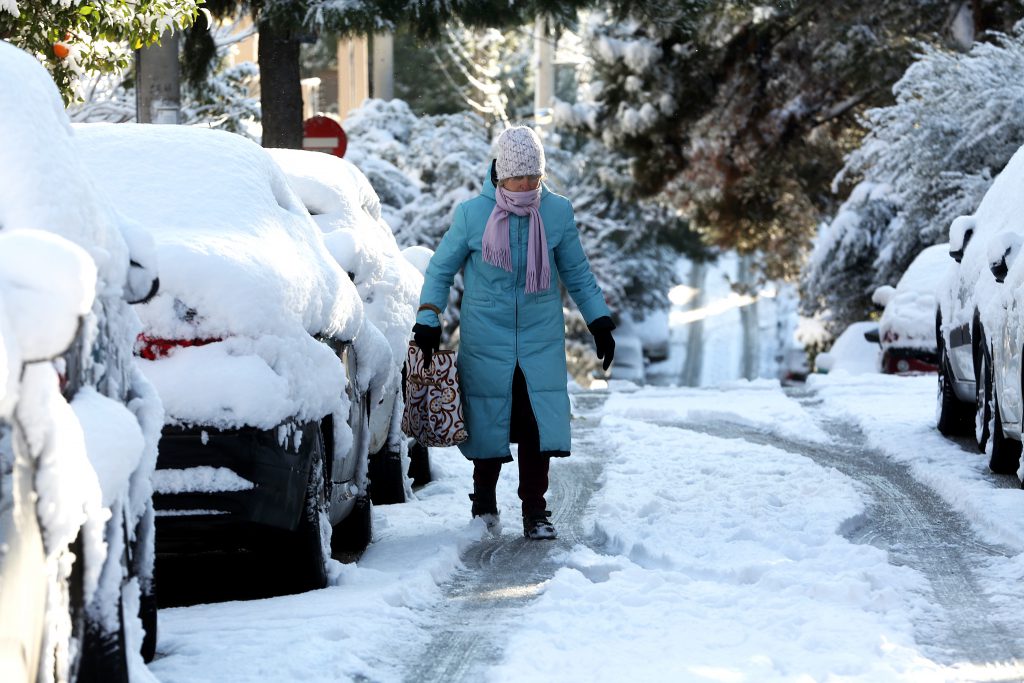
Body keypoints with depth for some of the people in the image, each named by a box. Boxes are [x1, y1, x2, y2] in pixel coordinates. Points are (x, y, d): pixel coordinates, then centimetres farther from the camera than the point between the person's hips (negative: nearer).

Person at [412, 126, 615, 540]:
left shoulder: (558, 212, -1)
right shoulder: (472, 215, -6)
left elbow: (577, 273, 11)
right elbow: (440, 269, 5)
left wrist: (600, 322, 10)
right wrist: (428, 320, -4)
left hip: (541, 340, 1)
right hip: (486, 341, -1)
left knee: (538, 425, -7)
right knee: (488, 422, 4)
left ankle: (535, 511, 2)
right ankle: (484, 503, 24)